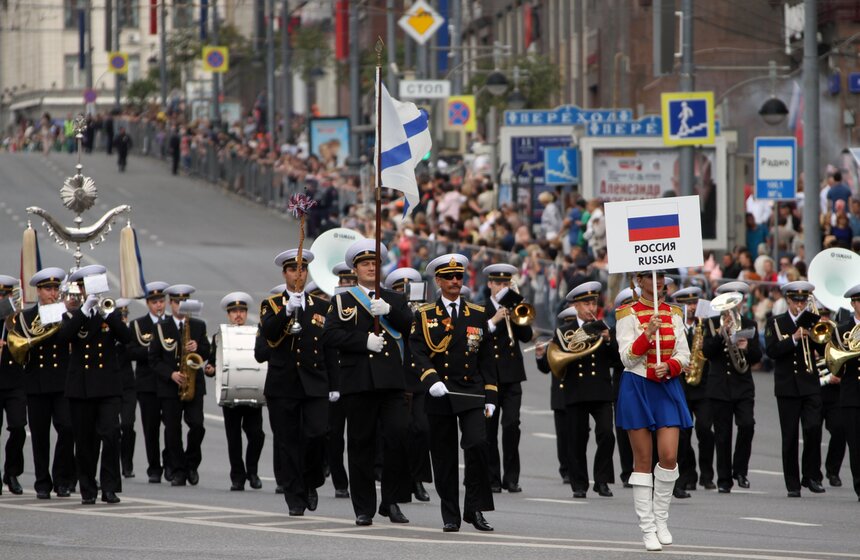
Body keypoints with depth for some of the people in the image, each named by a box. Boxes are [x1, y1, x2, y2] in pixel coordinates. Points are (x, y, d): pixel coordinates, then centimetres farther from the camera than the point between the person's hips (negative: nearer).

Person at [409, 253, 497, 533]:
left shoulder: (478, 315, 11)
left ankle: (475, 509, -9)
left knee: (477, 444, -18)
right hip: (439, 394, 0)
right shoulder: (424, 315, 6)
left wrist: (490, 396, 5)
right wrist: (431, 380, -22)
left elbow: (486, 358, 11)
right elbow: (418, 352, -5)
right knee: (444, 457, 2)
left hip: (471, 393, 0)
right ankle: (450, 516, 11)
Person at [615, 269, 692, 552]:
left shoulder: (674, 313, 9)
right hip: (637, 388, -3)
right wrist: (648, 333, -22)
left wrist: (668, 367, -13)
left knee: (669, 456, -9)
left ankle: (661, 518, 10)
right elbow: (627, 358, -9)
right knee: (643, 461, -1)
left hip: (668, 388, 3)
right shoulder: (628, 314, -3)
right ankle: (648, 529, 4)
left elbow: (684, 354, 7)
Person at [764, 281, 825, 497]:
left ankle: (812, 477, -1)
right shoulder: (776, 323, 4)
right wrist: (795, 338, -19)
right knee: (790, 437, 1)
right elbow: (771, 350, -9)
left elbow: (824, 350, 2)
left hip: (810, 385, 1)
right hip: (787, 387, -1)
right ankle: (792, 484, 6)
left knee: (813, 429, -14)